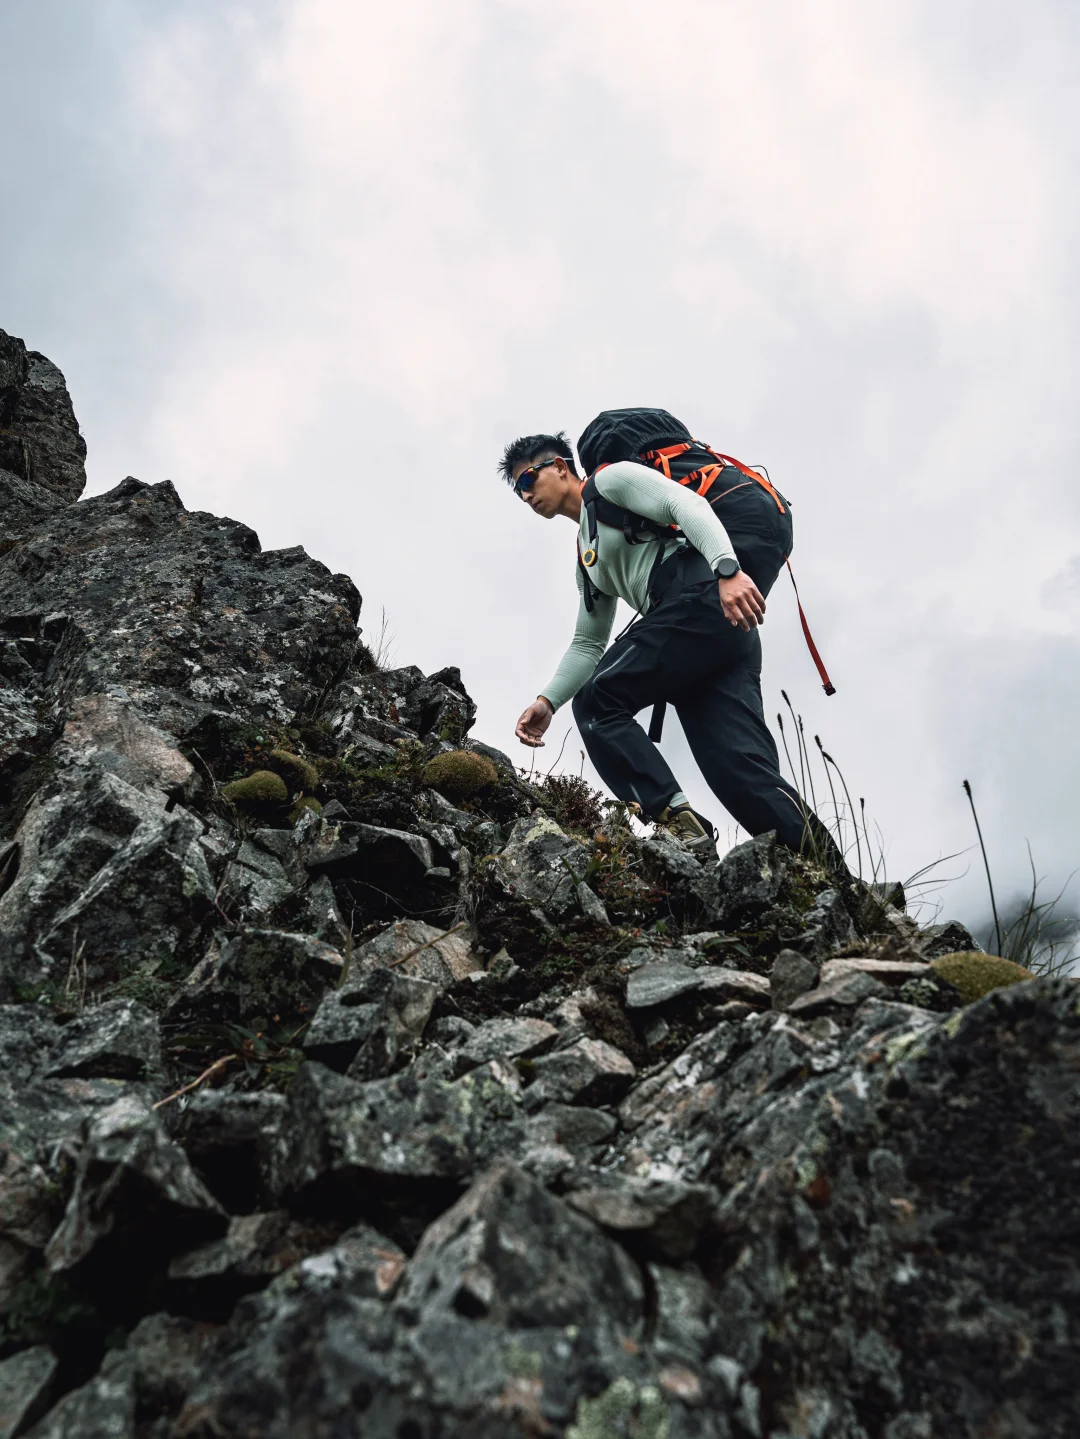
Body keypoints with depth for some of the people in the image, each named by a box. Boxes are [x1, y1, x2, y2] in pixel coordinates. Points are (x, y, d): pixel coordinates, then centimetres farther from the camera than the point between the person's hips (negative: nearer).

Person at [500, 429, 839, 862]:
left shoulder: (610, 479, 10)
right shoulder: (587, 557, 35)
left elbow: (686, 504, -7)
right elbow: (587, 645, 31)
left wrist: (727, 570, -24)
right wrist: (546, 701, 17)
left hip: (701, 597, -9)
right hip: (727, 632, 9)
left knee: (596, 702, -6)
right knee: (739, 767, -4)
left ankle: (678, 824, -16)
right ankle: (831, 871, -14)